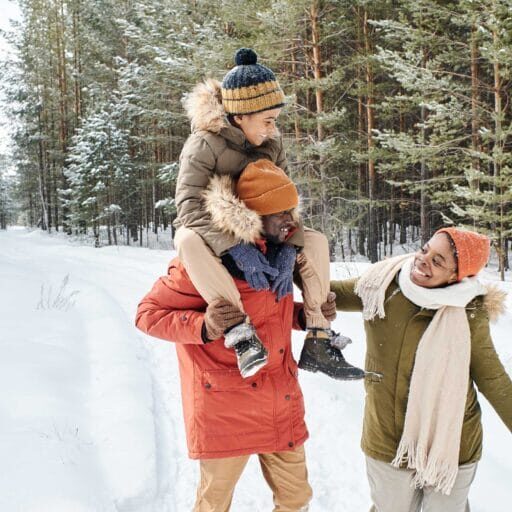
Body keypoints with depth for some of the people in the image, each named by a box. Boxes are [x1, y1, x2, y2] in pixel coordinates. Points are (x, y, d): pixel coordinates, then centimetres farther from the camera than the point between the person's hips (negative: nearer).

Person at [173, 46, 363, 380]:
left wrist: (285, 253, -26)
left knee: (315, 240, -13)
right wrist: (238, 249, -43)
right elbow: (191, 206, -32)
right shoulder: (204, 143, -22)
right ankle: (241, 331, -42)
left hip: (254, 234, 5)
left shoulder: (272, 142, -5)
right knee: (188, 240, -40)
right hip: (211, 235, -5)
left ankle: (318, 340, -16)